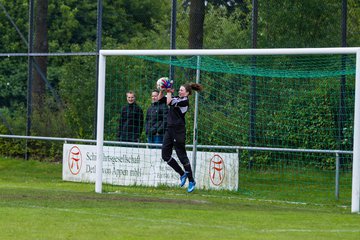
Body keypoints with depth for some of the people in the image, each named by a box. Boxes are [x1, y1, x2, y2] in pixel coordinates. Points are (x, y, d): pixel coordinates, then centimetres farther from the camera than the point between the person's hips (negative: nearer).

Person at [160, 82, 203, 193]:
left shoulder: (184, 101, -10)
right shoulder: (177, 98, 15)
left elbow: (169, 102, -20)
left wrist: (169, 92, -6)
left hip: (179, 131, -9)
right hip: (170, 129, 9)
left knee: (182, 156, -4)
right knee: (165, 155, 6)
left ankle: (191, 181, 6)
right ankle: (182, 174, 18)